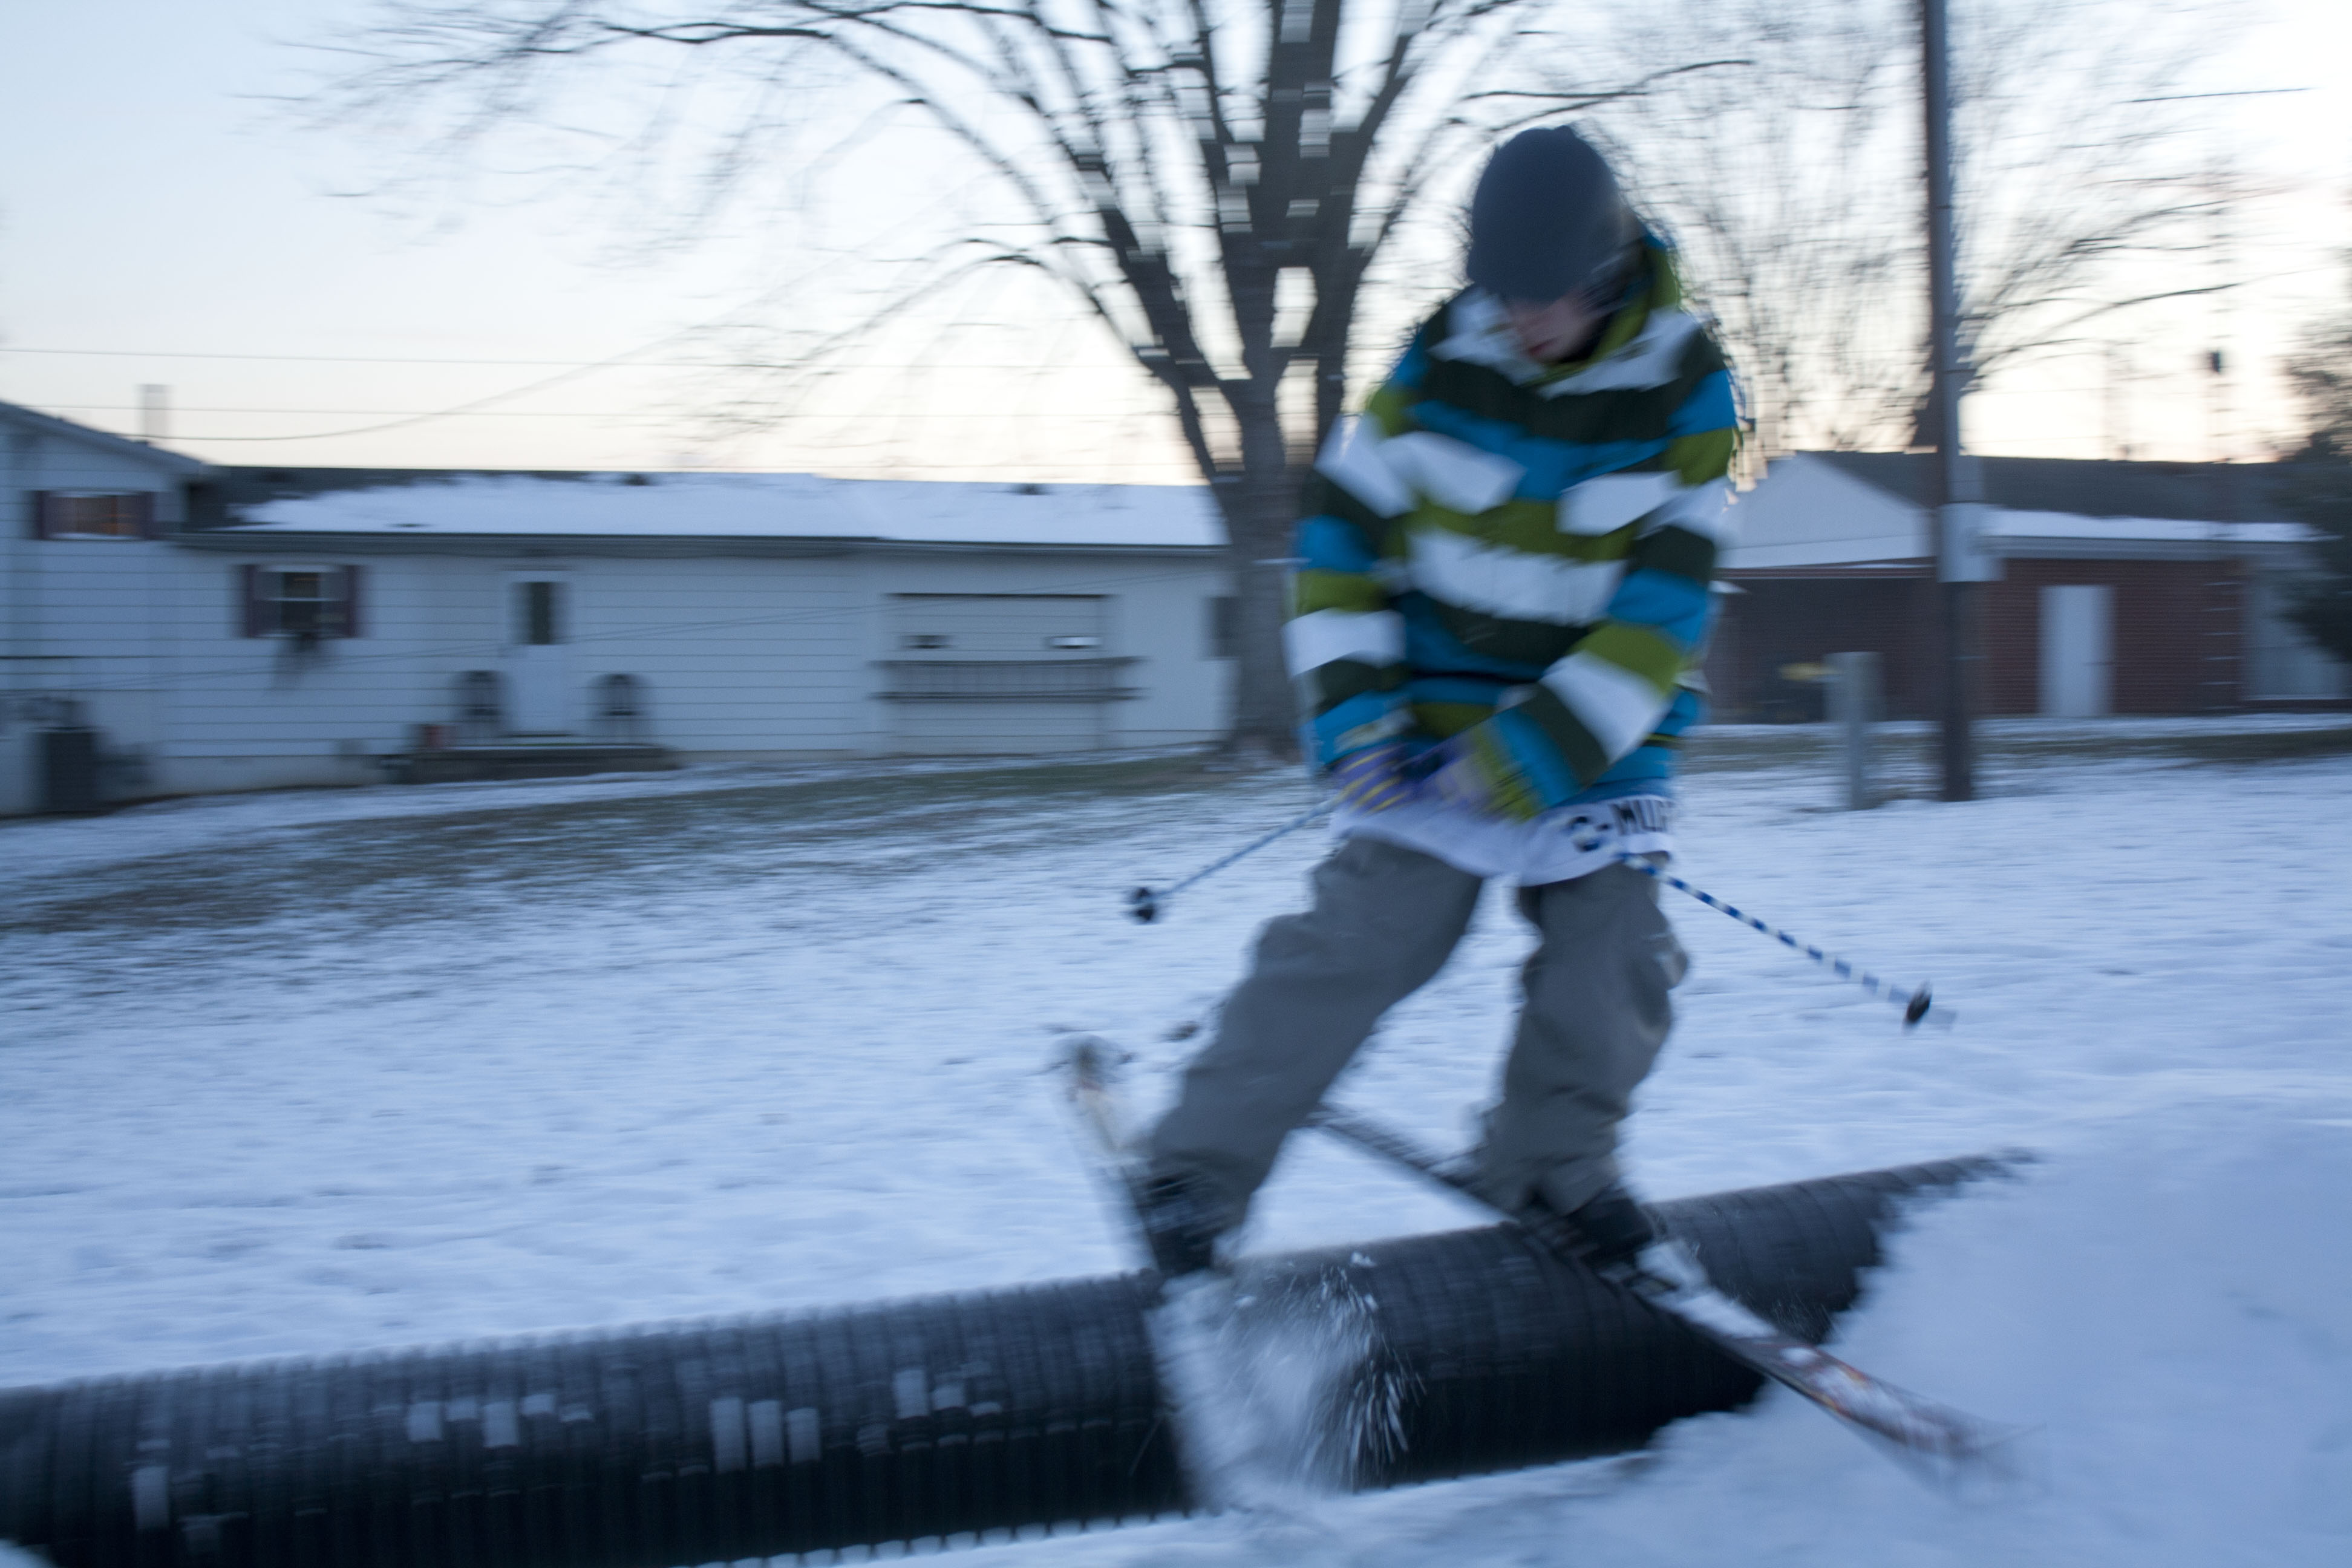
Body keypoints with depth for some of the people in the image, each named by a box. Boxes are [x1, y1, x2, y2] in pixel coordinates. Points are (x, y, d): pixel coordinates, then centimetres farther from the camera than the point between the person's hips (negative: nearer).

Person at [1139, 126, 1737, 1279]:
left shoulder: (1685, 387, -8)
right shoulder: (1443, 359, -6)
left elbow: (1662, 607, -13)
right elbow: (1344, 520, 3)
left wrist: (1540, 751, -20)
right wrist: (1349, 701, -8)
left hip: (1599, 734, 1)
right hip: (1437, 709, -1)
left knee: (1613, 953, -7)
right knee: (1366, 932, -11)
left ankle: (1551, 1162, 19)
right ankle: (1198, 1168, -5)